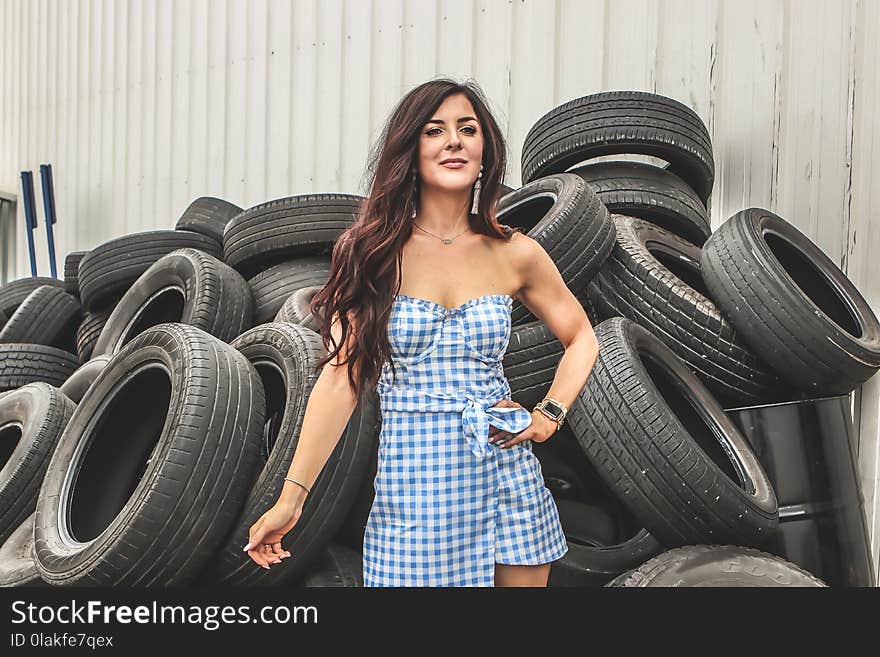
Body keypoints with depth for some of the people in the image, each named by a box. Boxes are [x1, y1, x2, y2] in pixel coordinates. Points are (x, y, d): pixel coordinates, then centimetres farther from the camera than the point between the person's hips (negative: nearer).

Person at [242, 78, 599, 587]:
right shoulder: (372, 251, -4)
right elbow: (342, 376, -6)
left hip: (505, 475, 2)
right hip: (411, 485, -2)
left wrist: (551, 414, 0)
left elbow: (581, 339, 16)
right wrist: (291, 498, -9)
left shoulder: (515, 253, 1)